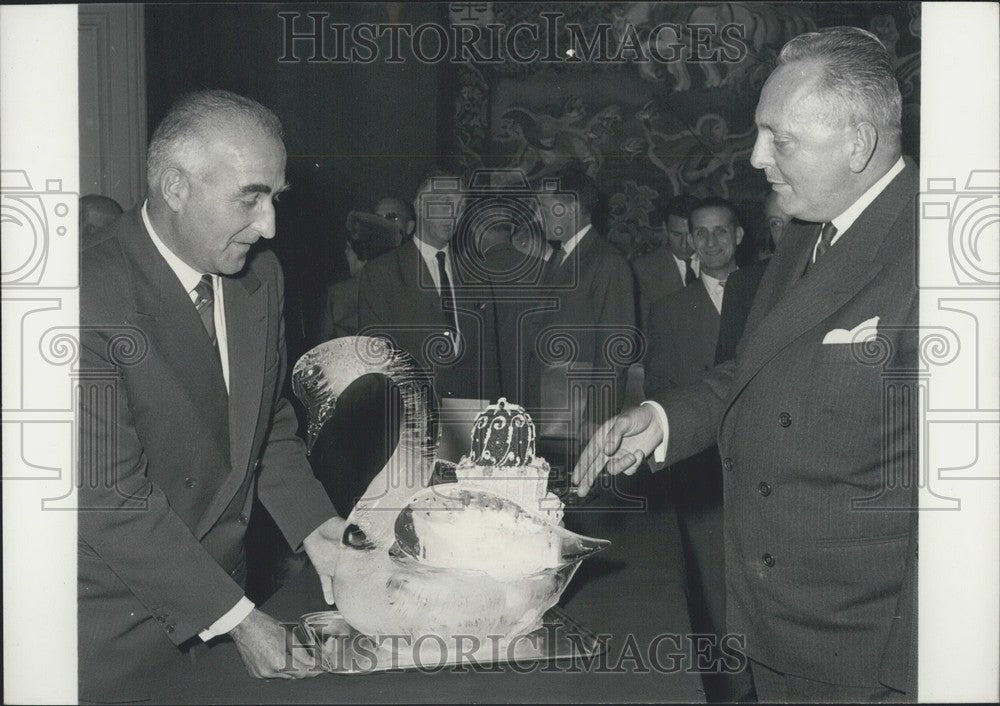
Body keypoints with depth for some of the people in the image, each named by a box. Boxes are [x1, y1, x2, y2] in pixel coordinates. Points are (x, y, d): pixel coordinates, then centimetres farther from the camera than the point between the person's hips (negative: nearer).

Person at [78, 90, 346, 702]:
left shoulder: (261, 275, 1)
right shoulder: (93, 297, -23)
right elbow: (111, 498, -23)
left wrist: (314, 525, -4)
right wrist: (237, 618, -22)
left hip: (225, 587, 7)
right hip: (120, 622, -6)